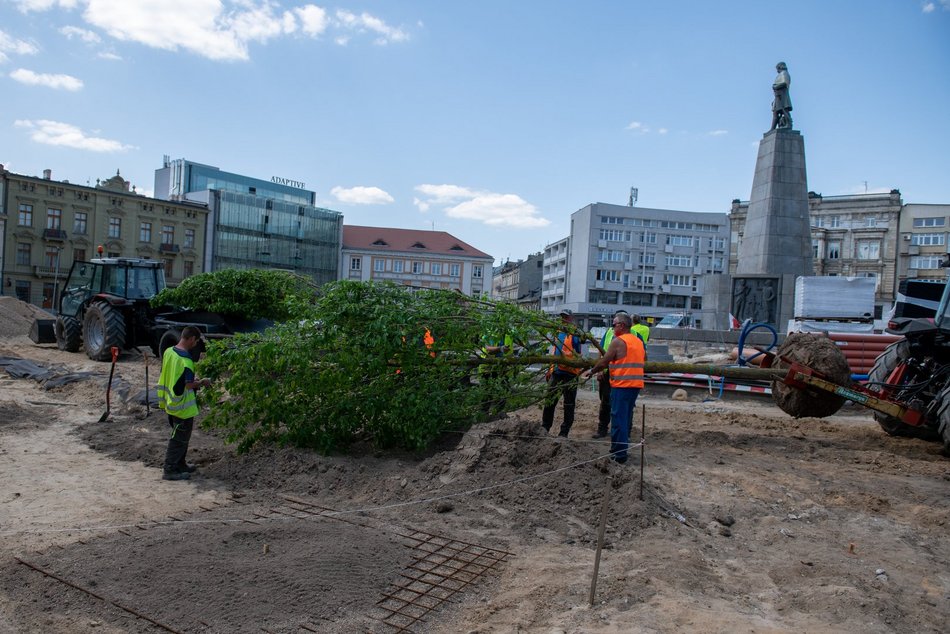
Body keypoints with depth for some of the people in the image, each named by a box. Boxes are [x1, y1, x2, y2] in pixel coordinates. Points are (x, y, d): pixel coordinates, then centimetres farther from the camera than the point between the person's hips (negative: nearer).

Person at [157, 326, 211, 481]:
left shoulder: (168, 351, 2)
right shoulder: (186, 359, -24)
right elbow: (189, 385, -23)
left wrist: (193, 381, 12)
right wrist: (202, 382, -4)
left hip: (171, 403, 9)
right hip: (182, 406, -9)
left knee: (179, 436, 21)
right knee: (180, 439, 3)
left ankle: (180, 465, 32)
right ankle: (170, 470, 10)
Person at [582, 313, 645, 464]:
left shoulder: (618, 341, -10)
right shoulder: (639, 341, 14)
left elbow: (604, 362, -9)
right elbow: (644, 358, 25)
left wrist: (592, 371, 7)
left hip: (622, 385, -8)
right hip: (636, 385, 8)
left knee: (618, 419, -3)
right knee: (627, 419, 16)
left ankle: (618, 454, -1)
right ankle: (622, 448, 24)